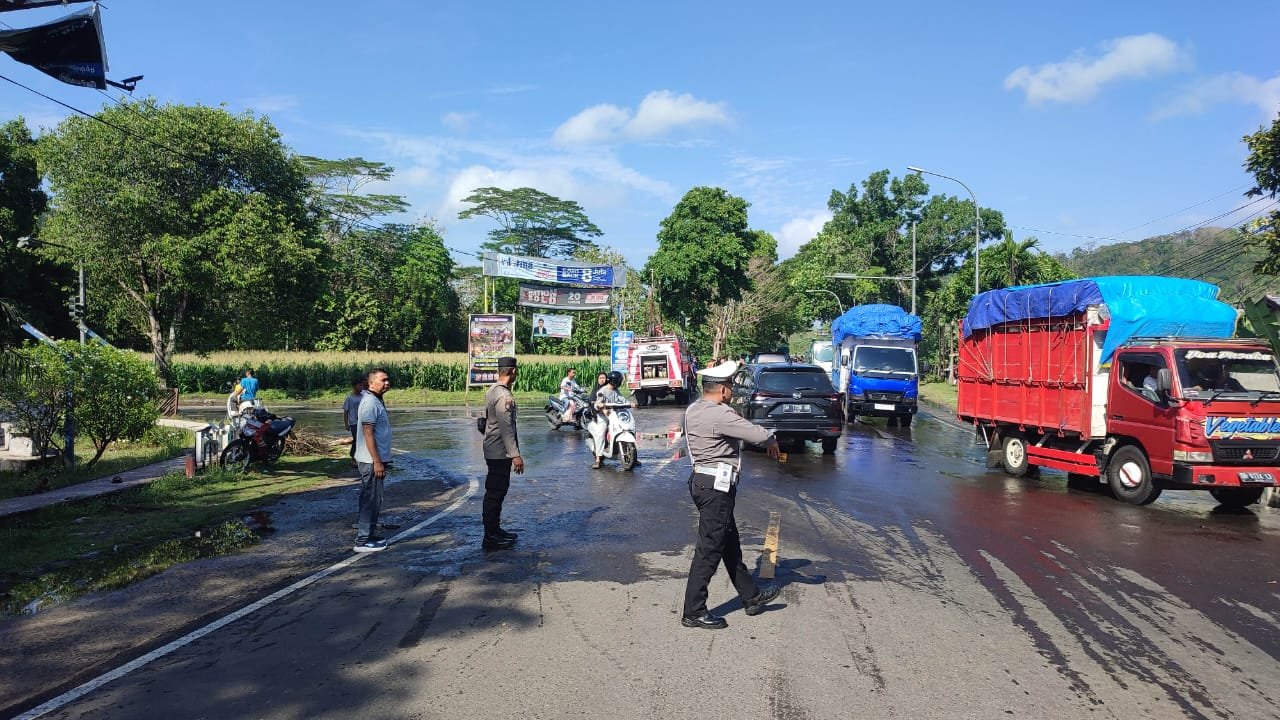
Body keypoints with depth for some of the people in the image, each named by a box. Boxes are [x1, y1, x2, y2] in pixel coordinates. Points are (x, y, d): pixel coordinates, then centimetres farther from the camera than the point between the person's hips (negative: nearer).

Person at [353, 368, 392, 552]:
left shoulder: (376, 400, 13)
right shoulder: (370, 403, -18)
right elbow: (368, 434, -22)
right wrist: (377, 462, -23)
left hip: (374, 460, 10)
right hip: (371, 461, -10)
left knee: (371, 498, 16)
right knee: (372, 499, -5)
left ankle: (367, 534, 25)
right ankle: (363, 541, 0)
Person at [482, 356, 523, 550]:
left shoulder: (492, 391, 10)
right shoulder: (504, 396, -20)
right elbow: (506, 428, -24)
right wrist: (515, 454, -23)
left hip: (493, 451, 10)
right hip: (501, 452, -10)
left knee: (496, 491, 18)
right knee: (495, 493, -4)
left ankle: (494, 529, 29)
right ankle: (490, 538, 2)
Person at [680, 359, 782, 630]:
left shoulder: (694, 410, 9)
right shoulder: (720, 415, -20)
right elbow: (759, 435, -21)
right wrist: (772, 441, 0)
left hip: (701, 480, 10)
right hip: (716, 486, -10)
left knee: (730, 544, 20)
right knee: (709, 550, -2)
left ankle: (751, 596, 34)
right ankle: (693, 612, 7)